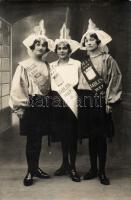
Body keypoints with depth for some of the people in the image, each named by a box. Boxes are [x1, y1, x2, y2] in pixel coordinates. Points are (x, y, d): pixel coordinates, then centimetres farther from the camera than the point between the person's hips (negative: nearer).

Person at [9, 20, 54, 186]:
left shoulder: (47, 66, 9)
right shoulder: (24, 66, -5)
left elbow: (50, 86, 13)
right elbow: (17, 88, -9)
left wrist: (50, 102, 5)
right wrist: (20, 108, -11)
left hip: (44, 107, 4)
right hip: (30, 107, -4)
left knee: (39, 139, 11)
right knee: (31, 140, 1)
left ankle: (36, 168, 24)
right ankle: (30, 172, 13)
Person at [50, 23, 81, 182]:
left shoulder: (76, 64, 0)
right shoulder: (52, 66, 12)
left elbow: (78, 84, -5)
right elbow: (50, 86, 12)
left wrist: (64, 90, -10)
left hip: (71, 104, -4)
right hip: (57, 105, 4)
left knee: (72, 136, 0)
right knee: (62, 136, 12)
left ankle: (72, 167, 11)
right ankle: (64, 164, 26)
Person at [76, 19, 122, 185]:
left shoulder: (107, 59, -1)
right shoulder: (83, 60, 12)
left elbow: (114, 80, -5)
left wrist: (110, 102, -9)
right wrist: (78, 99, 8)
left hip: (100, 102, -4)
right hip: (85, 102, 4)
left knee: (101, 137, 0)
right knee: (91, 137, 10)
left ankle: (102, 172, 12)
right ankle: (93, 168, 22)